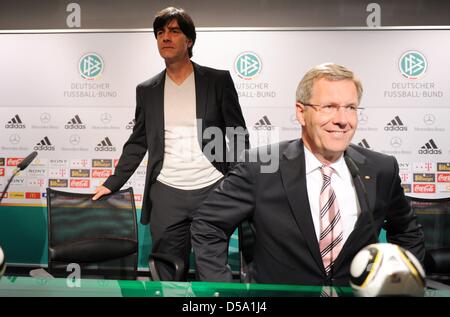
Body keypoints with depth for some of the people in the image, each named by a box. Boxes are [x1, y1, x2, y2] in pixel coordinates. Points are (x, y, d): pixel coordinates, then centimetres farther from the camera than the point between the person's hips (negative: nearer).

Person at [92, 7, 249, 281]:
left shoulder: (218, 80, 0)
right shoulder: (147, 90, 9)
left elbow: (239, 136, 0)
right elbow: (137, 143, 13)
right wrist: (112, 184, 7)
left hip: (213, 190, -2)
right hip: (166, 195, 2)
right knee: (168, 275, 9)